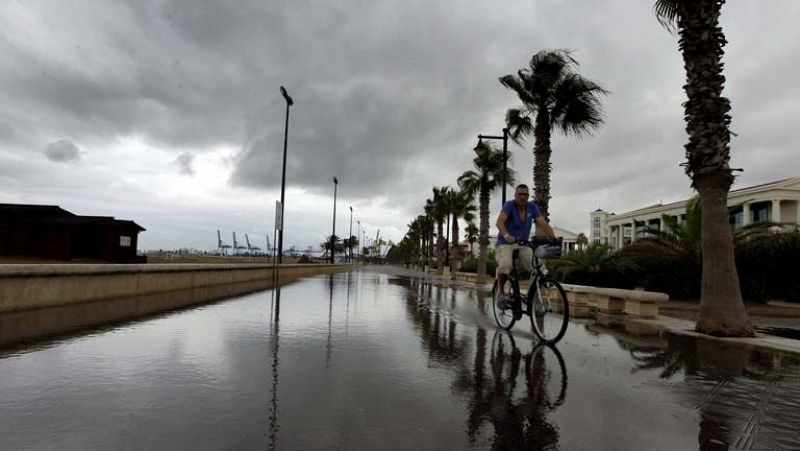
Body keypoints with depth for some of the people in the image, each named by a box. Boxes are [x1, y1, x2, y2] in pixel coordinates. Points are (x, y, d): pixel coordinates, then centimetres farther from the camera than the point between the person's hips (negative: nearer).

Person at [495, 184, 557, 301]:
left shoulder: (532, 207, 1)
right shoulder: (509, 205, -12)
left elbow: (543, 223, -7)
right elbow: (499, 222, -28)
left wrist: (554, 238, -23)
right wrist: (506, 236, -46)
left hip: (523, 244, 4)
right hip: (505, 243, -4)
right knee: (505, 266, -31)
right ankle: (501, 293, -7)